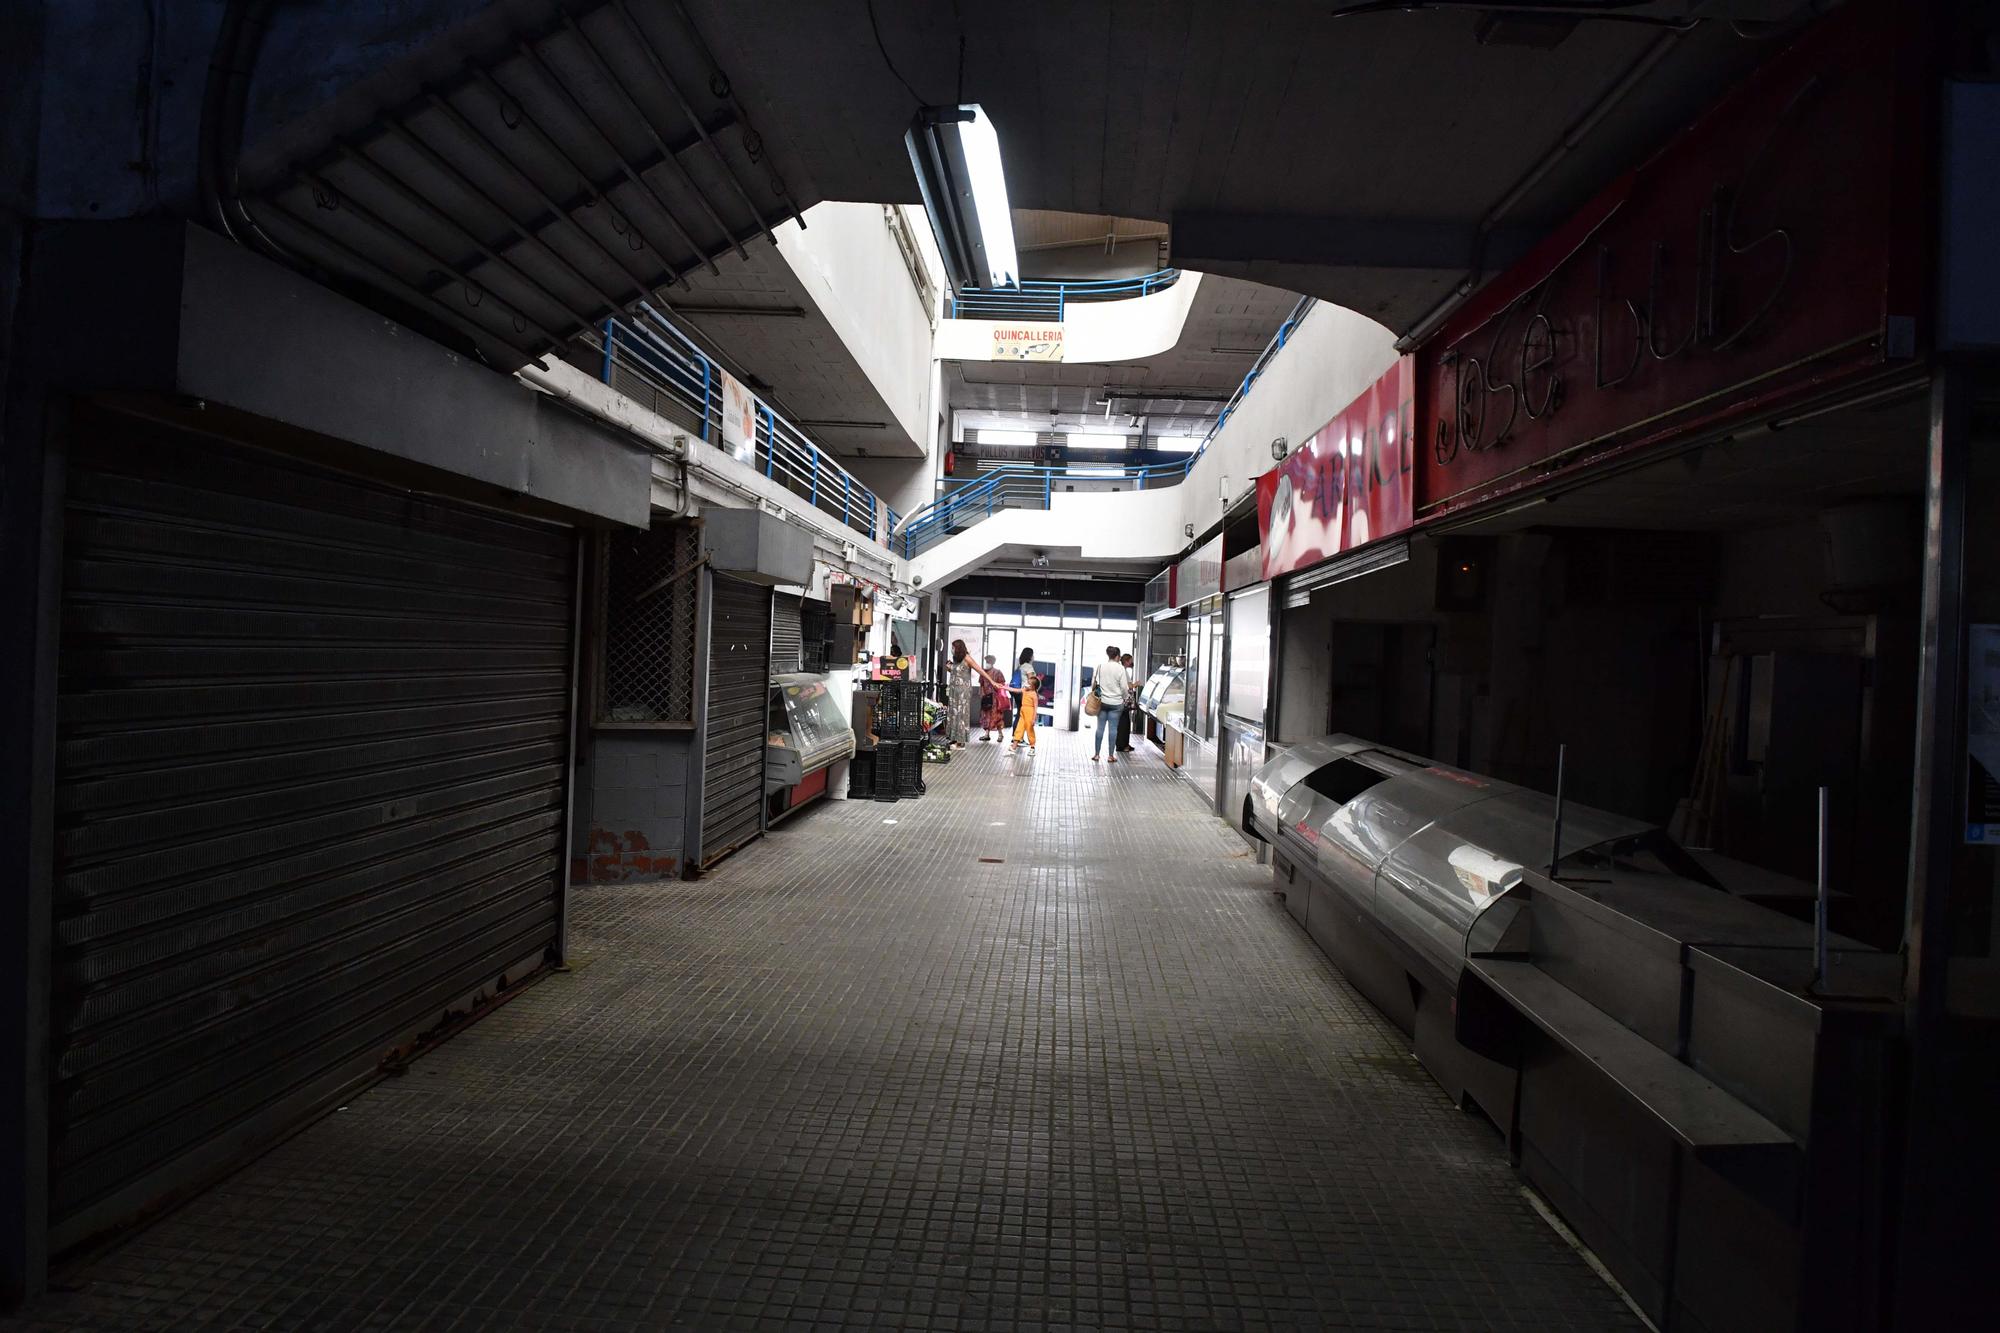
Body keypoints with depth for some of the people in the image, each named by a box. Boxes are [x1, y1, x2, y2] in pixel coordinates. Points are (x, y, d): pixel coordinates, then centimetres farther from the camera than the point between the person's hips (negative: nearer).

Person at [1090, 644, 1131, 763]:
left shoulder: (1101, 667, 0)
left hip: (1102, 702, 3)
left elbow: (1094, 684, 3)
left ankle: (1096, 754, 11)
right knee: (1113, 728, 3)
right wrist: (1125, 698, 8)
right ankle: (1111, 755, 7)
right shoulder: (1120, 668, -9)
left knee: (1100, 728, 8)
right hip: (1116, 703, -3)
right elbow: (1124, 687, -7)